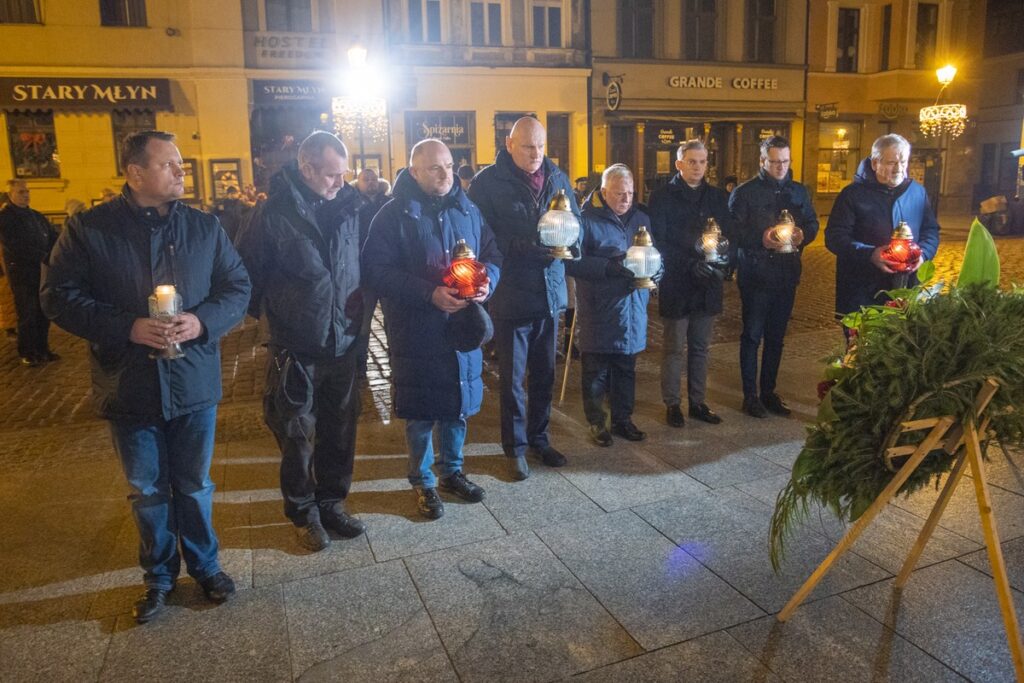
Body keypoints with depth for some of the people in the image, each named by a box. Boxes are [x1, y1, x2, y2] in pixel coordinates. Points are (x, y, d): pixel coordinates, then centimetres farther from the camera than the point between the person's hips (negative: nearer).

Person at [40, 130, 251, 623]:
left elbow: (237, 287, 3)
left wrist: (203, 321, -16)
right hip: (129, 387, -1)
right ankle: (159, 574, 35)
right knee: (147, 491, 14)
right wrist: (128, 328, -19)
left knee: (194, 485, 15)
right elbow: (59, 297, -6)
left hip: (194, 384, 1)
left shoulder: (204, 227, 2)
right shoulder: (89, 228, -4)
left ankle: (204, 564, 36)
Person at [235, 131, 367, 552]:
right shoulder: (275, 213, -12)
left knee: (339, 433, 14)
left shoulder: (349, 206, 1)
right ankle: (303, 512, 28)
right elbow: (247, 270, -3)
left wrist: (362, 307, 7)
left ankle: (331, 503, 33)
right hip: (295, 348, -4)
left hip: (344, 343, 4)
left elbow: (365, 261, 13)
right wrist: (257, 311, 2)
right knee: (297, 437, 9)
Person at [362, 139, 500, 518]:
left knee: (459, 404, 15)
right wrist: (430, 294, -23)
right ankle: (422, 482, 26)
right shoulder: (394, 215, -8)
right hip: (416, 331, -4)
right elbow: (378, 272, -14)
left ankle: (452, 472, 35)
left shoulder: (468, 210, 7)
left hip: (463, 324, 5)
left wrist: (487, 280, -9)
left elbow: (492, 253, 13)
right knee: (420, 411, 6)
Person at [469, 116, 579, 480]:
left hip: (550, 292, 5)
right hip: (511, 296, -5)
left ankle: (539, 439, 33)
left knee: (544, 374, 16)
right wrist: (527, 246, -21)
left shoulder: (557, 177, 8)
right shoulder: (488, 181, -8)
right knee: (512, 378, 6)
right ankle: (515, 448, 22)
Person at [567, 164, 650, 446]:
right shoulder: (586, 219, -9)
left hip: (631, 310, 5)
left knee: (626, 369, 14)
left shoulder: (640, 217, 12)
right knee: (596, 370, 5)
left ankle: (622, 419, 28)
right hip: (597, 313, -5)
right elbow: (574, 262, -17)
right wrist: (609, 267, -26)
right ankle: (596, 421, 20)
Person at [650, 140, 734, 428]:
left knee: (701, 348, 12)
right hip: (675, 284, -4)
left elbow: (730, 237, 9)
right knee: (674, 348, 4)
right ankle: (672, 404, 14)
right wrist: (690, 264, -19)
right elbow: (658, 242, -9)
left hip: (708, 285, 4)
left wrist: (721, 265, -11)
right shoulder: (662, 197, -3)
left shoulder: (718, 197, 11)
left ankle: (698, 402, 22)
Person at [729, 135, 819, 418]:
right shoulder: (745, 192, -5)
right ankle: (750, 395, 12)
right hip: (755, 275, -5)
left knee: (776, 337, 12)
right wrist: (761, 239, -23)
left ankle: (768, 391, 24)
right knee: (752, 336, 3)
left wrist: (803, 235, -7)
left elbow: (812, 224, 15)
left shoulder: (799, 191, 10)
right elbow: (733, 231, -9)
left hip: (786, 275, 5)